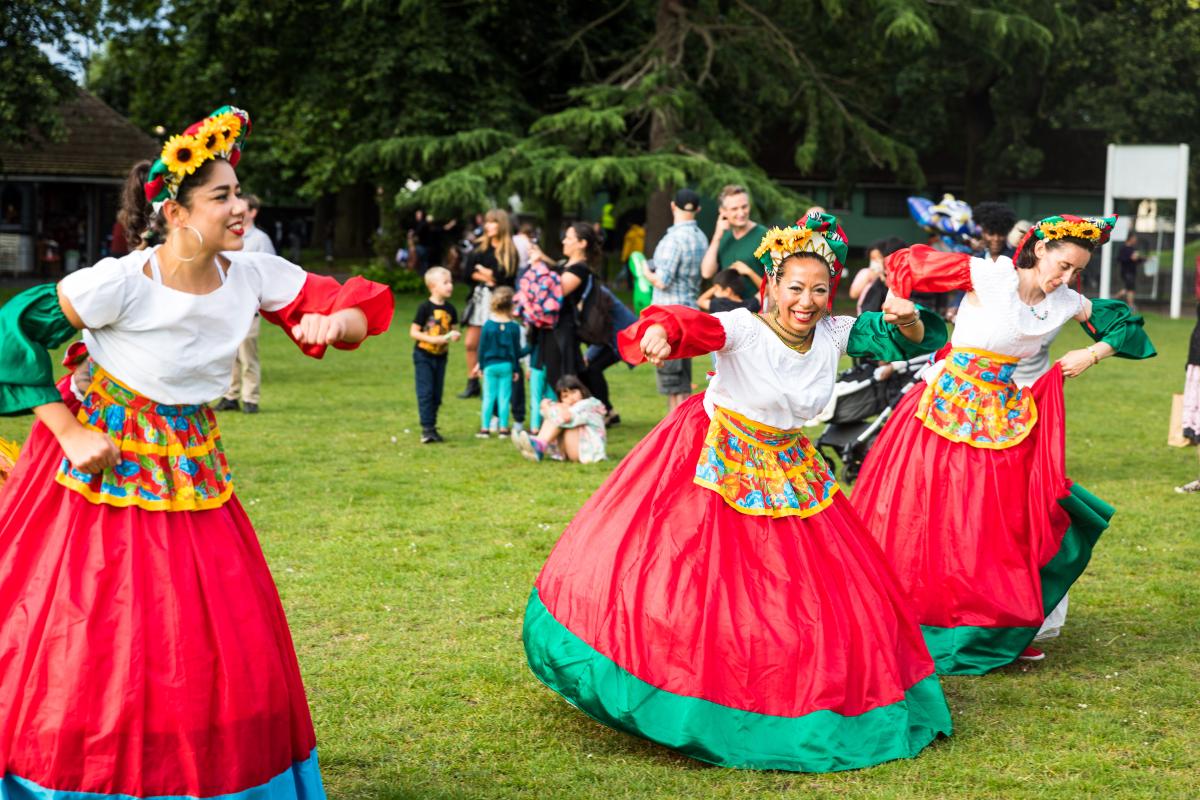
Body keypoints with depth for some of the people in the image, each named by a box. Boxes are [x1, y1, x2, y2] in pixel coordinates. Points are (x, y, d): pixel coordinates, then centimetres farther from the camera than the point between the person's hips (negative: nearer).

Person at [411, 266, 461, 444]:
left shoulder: (450, 309, 4)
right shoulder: (425, 308, -13)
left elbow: (454, 329, 14)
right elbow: (413, 332, -11)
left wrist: (455, 335, -9)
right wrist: (432, 339, -23)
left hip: (441, 356, 6)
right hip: (423, 356, -5)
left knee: (437, 394, 9)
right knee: (425, 392, -8)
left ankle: (432, 427, 18)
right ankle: (427, 429, -7)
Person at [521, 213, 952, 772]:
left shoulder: (834, 335, -6)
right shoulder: (744, 330, -22)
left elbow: (918, 342, 3)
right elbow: (697, 326, -43)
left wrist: (908, 319, -20)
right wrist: (662, 330, -66)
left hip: (787, 471, 5)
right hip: (714, 468, -5)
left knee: (821, 593, 7)